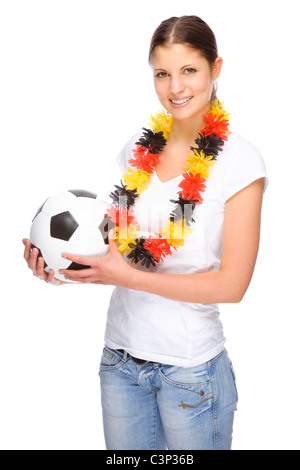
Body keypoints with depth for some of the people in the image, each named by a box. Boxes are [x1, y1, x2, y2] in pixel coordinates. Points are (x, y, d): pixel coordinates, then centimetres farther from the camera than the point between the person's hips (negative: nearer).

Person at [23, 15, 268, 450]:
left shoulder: (239, 160, -11)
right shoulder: (139, 149, 3)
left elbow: (232, 284, -15)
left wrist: (128, 277, -19)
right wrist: (64, 268, -6)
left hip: (190, 367, -4)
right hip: (120, 355, 5)